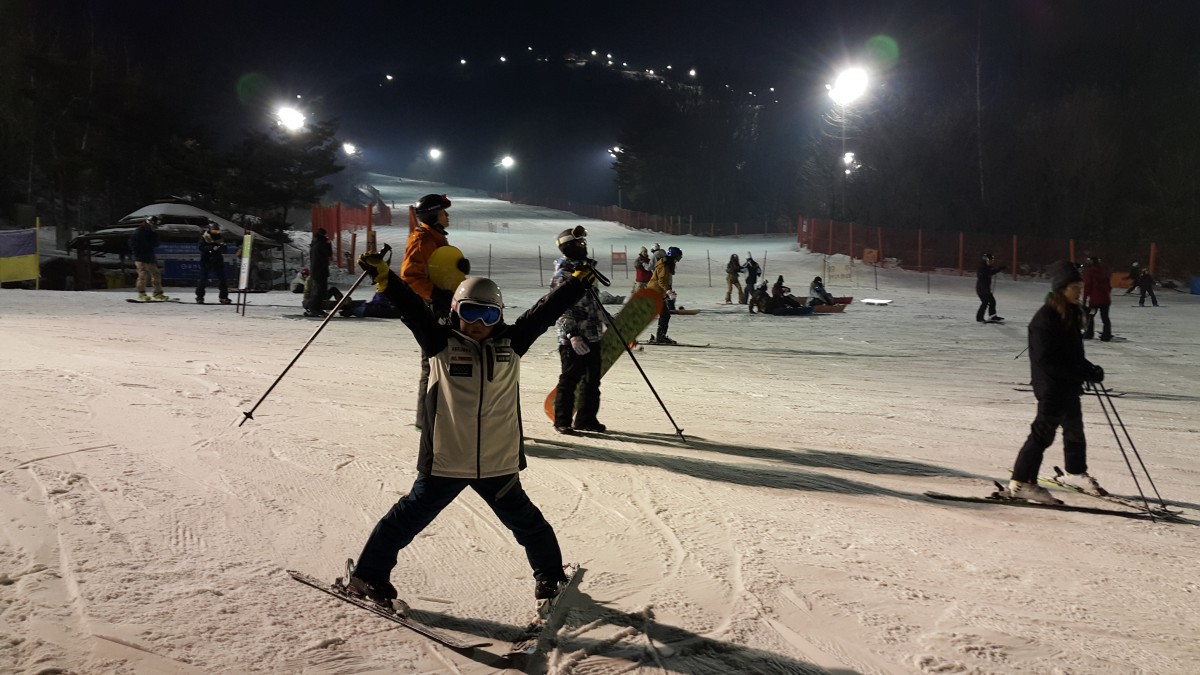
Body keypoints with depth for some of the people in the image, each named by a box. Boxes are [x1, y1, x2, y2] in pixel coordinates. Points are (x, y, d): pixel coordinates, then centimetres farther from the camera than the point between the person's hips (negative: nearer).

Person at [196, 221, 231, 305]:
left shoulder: (220, 237, 11)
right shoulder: (204, 237, -2)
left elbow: (224, 250, 12)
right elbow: (201, 248, -15)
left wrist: (222, 246, -10)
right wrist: (212, 248, -26)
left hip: (217, 261, 4)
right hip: (206, 261, -4)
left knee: (222, 279, 0)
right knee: (203, 280, -3)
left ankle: (223, 297, 7)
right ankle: (199, 297, 5)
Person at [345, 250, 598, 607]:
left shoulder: (510, 343, 2)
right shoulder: (442, 342, -5)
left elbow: (545, 311, 4)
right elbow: (413, 308, -15)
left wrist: (577, 283, 2)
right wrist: (383, 277, -28)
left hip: (499, 463, 3)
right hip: (445, 461, -2)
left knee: (525, 521, 17)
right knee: (409, 517, 8)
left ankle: (550, 574, 39)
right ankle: (369, 574, 25)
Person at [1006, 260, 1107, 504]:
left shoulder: (1071, 315, 9)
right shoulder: (1045, 319, -19)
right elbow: (1048, 361, -23)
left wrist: (1089, 369, -2)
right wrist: (1086, 374, -22)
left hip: (1069, 386, 9)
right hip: (1051, 387, -9)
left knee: (1075, 429, 22)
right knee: (1044, 432, -8)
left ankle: (1076, 472, 42)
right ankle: (1021, 482, -1)